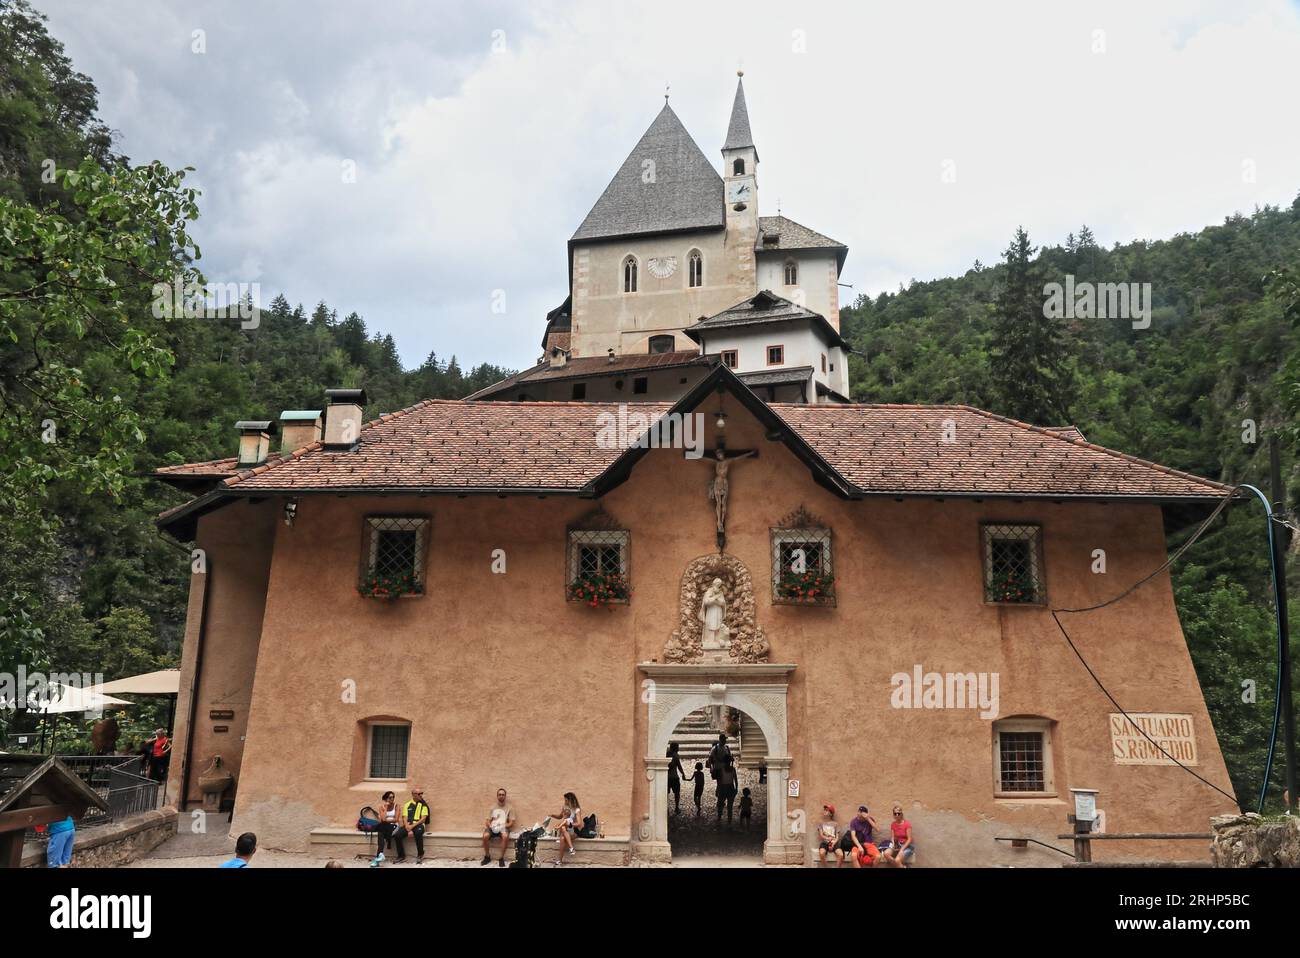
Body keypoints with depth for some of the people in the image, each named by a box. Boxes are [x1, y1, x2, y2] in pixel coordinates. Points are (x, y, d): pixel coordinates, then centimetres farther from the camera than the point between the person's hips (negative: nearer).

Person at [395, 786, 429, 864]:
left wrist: (413, 826, -15)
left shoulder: (423, 805, 9)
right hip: (408, 825, 2)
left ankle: (420, 855, -18)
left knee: (418, 833, -37)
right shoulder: (407, 805, 13)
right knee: (398, 835, -26)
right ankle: (401, 856, -6)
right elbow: (405, 819, 4)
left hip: (418, 825, -2)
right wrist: (408, 830, -14)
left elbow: (423, 819, -2)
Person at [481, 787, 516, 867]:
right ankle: (487, 857, -11)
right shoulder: (492, 808, 14)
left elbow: (511, 823, 2)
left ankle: (502, 858, -23)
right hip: (493, 828, 2)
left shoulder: (509, 808, 7)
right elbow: (488, 821, 10)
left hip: (503, 828, -2)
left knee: (505, 836, -38)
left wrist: (503, 826, -16)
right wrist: (490, 826, -13)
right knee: (485, 836, -32)